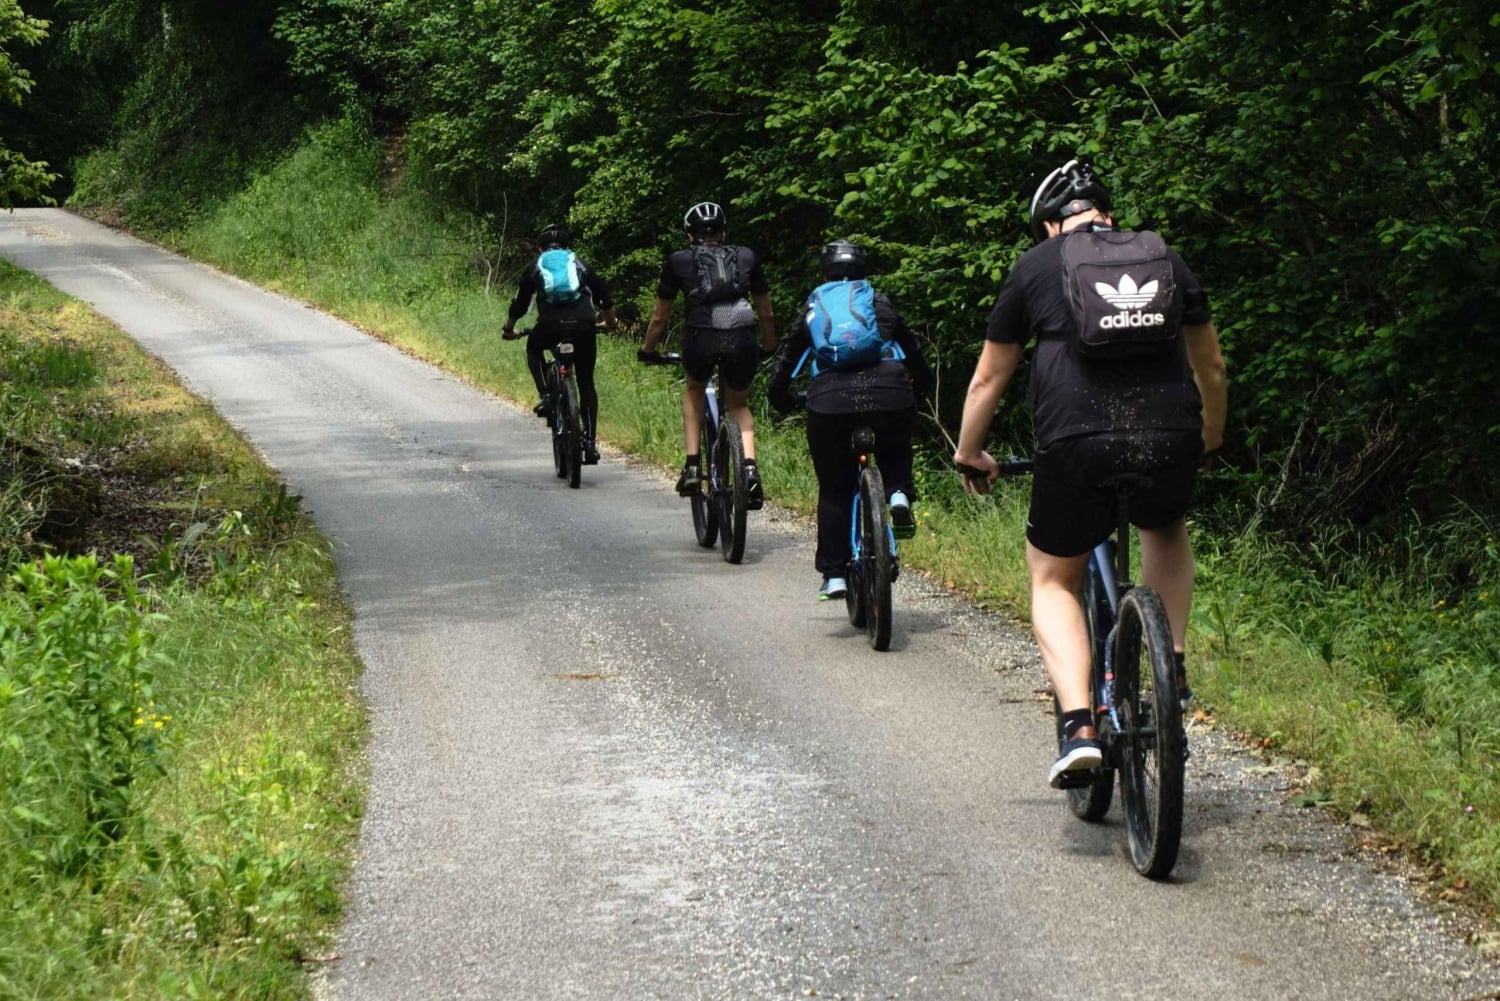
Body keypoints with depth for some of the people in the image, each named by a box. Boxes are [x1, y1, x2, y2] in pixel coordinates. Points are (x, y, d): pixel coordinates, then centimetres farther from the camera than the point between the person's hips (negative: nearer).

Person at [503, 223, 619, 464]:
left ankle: (544, 395, 11)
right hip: (583, 325, 1)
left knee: (533, 348, 34)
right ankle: (589, 441, 6)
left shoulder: (535, 266, 22)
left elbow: (520, 302, 24)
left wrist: (509, 329, 41)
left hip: (550, 324, -1)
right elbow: (603, 294, 25)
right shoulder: (579, 263, 24)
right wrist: (611, 321, 42)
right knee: (586, 383, 14)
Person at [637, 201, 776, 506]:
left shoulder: (679, 261, 20)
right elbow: (766, 313, 30)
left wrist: (647, 349, 42)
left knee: (694, 391, 31)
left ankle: (692, 465, 19)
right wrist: (769, 346, 46)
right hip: (742, 339, 1)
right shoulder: (746, 258, 24)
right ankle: (750, 470, 2)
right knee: (738, 405, 25)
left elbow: (659, 316, 27)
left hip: (702, 338, -1)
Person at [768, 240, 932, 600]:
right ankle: (899, 494, 2)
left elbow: (784, 364, 23)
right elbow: (916, 356, 27)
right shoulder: (880, 303, 23)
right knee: (895, 447, 32)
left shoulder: (813, 310, 23)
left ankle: (834, 574, 8)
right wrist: (919, 391, 44)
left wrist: (783, 401, 38)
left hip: (830, 399, 0)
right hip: (889, 394, 0)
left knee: (834, 492, 12)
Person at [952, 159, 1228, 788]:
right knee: (1165, 529, 36)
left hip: (1078, 444, -2)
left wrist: (969, 455, 35)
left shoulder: (1036, 267, 13)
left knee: (1054, 580, 17)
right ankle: (1172, 665, 21)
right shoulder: (1166, 260, 19)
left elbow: (987, 380, 20)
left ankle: (1079, 725, -3)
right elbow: (1211, 367, 26)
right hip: (1170, 443, 2)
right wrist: (1211, 439, 44)